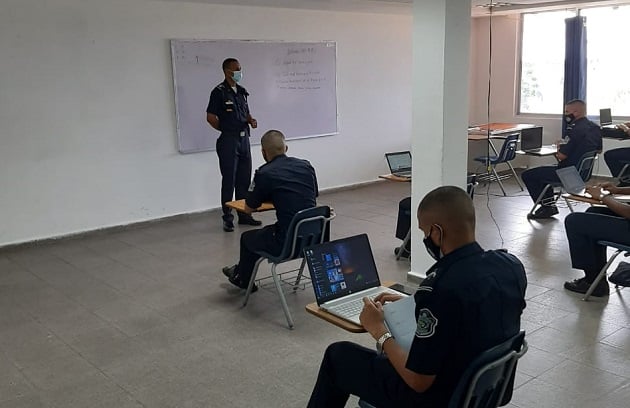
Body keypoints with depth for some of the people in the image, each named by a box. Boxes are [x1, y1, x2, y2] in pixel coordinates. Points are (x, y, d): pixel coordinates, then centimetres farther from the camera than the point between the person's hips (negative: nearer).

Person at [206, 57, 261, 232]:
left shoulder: (241, 91, 13)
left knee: (244, 179, 10)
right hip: (228, 141, -7)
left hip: (244, 138, 7)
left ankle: (244, 215, 20)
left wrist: (251, 120, 1)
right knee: (229, 180, -2)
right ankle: (228, 219, 6)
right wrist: (226, 129, -1)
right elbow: (210, 117, -9)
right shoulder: (219, 92, -9)